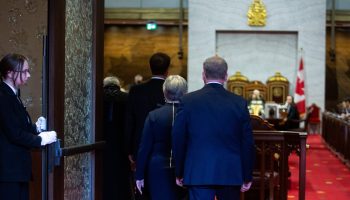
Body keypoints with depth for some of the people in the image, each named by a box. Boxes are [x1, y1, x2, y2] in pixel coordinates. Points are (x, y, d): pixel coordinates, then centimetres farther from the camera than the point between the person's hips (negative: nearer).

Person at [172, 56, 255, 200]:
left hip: (198, 173, -1)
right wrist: (247, 177, 10)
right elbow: (248, 143, 2)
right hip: (231, 173, 2)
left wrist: (179, 173, 12)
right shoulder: (239, 103, 0)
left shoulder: (188, 101, -3)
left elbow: (178, 140, 1)